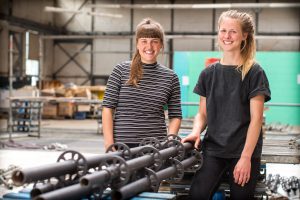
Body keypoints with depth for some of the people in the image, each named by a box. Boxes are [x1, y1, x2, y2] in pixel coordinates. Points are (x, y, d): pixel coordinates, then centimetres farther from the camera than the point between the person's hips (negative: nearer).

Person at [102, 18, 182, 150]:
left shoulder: (170, 77, 6)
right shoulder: (121, 70, 1)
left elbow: (175, 116, 8)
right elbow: (108, 108, -1)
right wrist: (109, 144, -7)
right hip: (122, 144, -1)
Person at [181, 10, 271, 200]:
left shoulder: (254, 72, -2)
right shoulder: (208, 73, 9)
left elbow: (256, 118, -7)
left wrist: (245, 157, -14)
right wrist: (196, 131, -8)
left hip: (245, 152, -2)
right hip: (213, 150, 3)